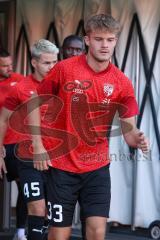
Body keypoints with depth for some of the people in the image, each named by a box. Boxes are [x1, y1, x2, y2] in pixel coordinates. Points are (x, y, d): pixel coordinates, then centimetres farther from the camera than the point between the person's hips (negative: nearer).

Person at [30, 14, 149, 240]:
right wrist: (38, 146, -5)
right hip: (61, 164, -1)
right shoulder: (64, 69, -9)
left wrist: (138, 139, -27)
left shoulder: (122, 82, -4)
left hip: (97, 167, 2)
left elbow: (129, 130, -3)